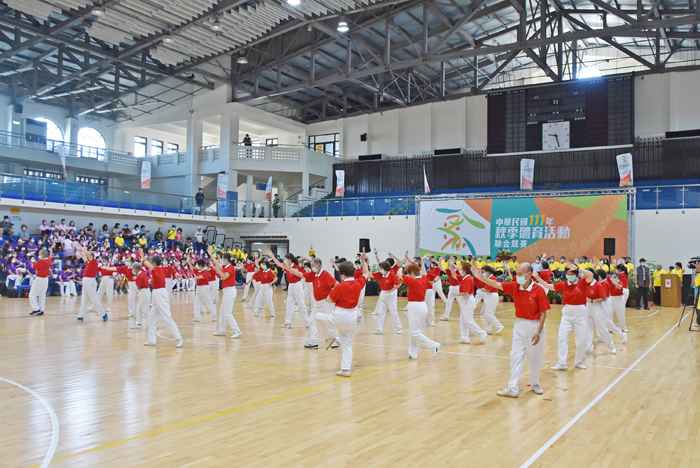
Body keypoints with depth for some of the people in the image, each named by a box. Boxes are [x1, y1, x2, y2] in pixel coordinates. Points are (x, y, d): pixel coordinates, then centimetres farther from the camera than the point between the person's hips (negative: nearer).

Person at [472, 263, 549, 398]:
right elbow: (497, 285, -12)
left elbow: (543, 313, -12)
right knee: (516, 356, 3)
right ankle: (513, 388, 5)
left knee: (534, 358, 10)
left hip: (534, 326, -4)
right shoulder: (514, 286, -4)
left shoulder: (539, 290, -16)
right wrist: (482, 278, -27)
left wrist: (538, 332, -15)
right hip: (519, 325, 4)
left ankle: (535, 383, 33)